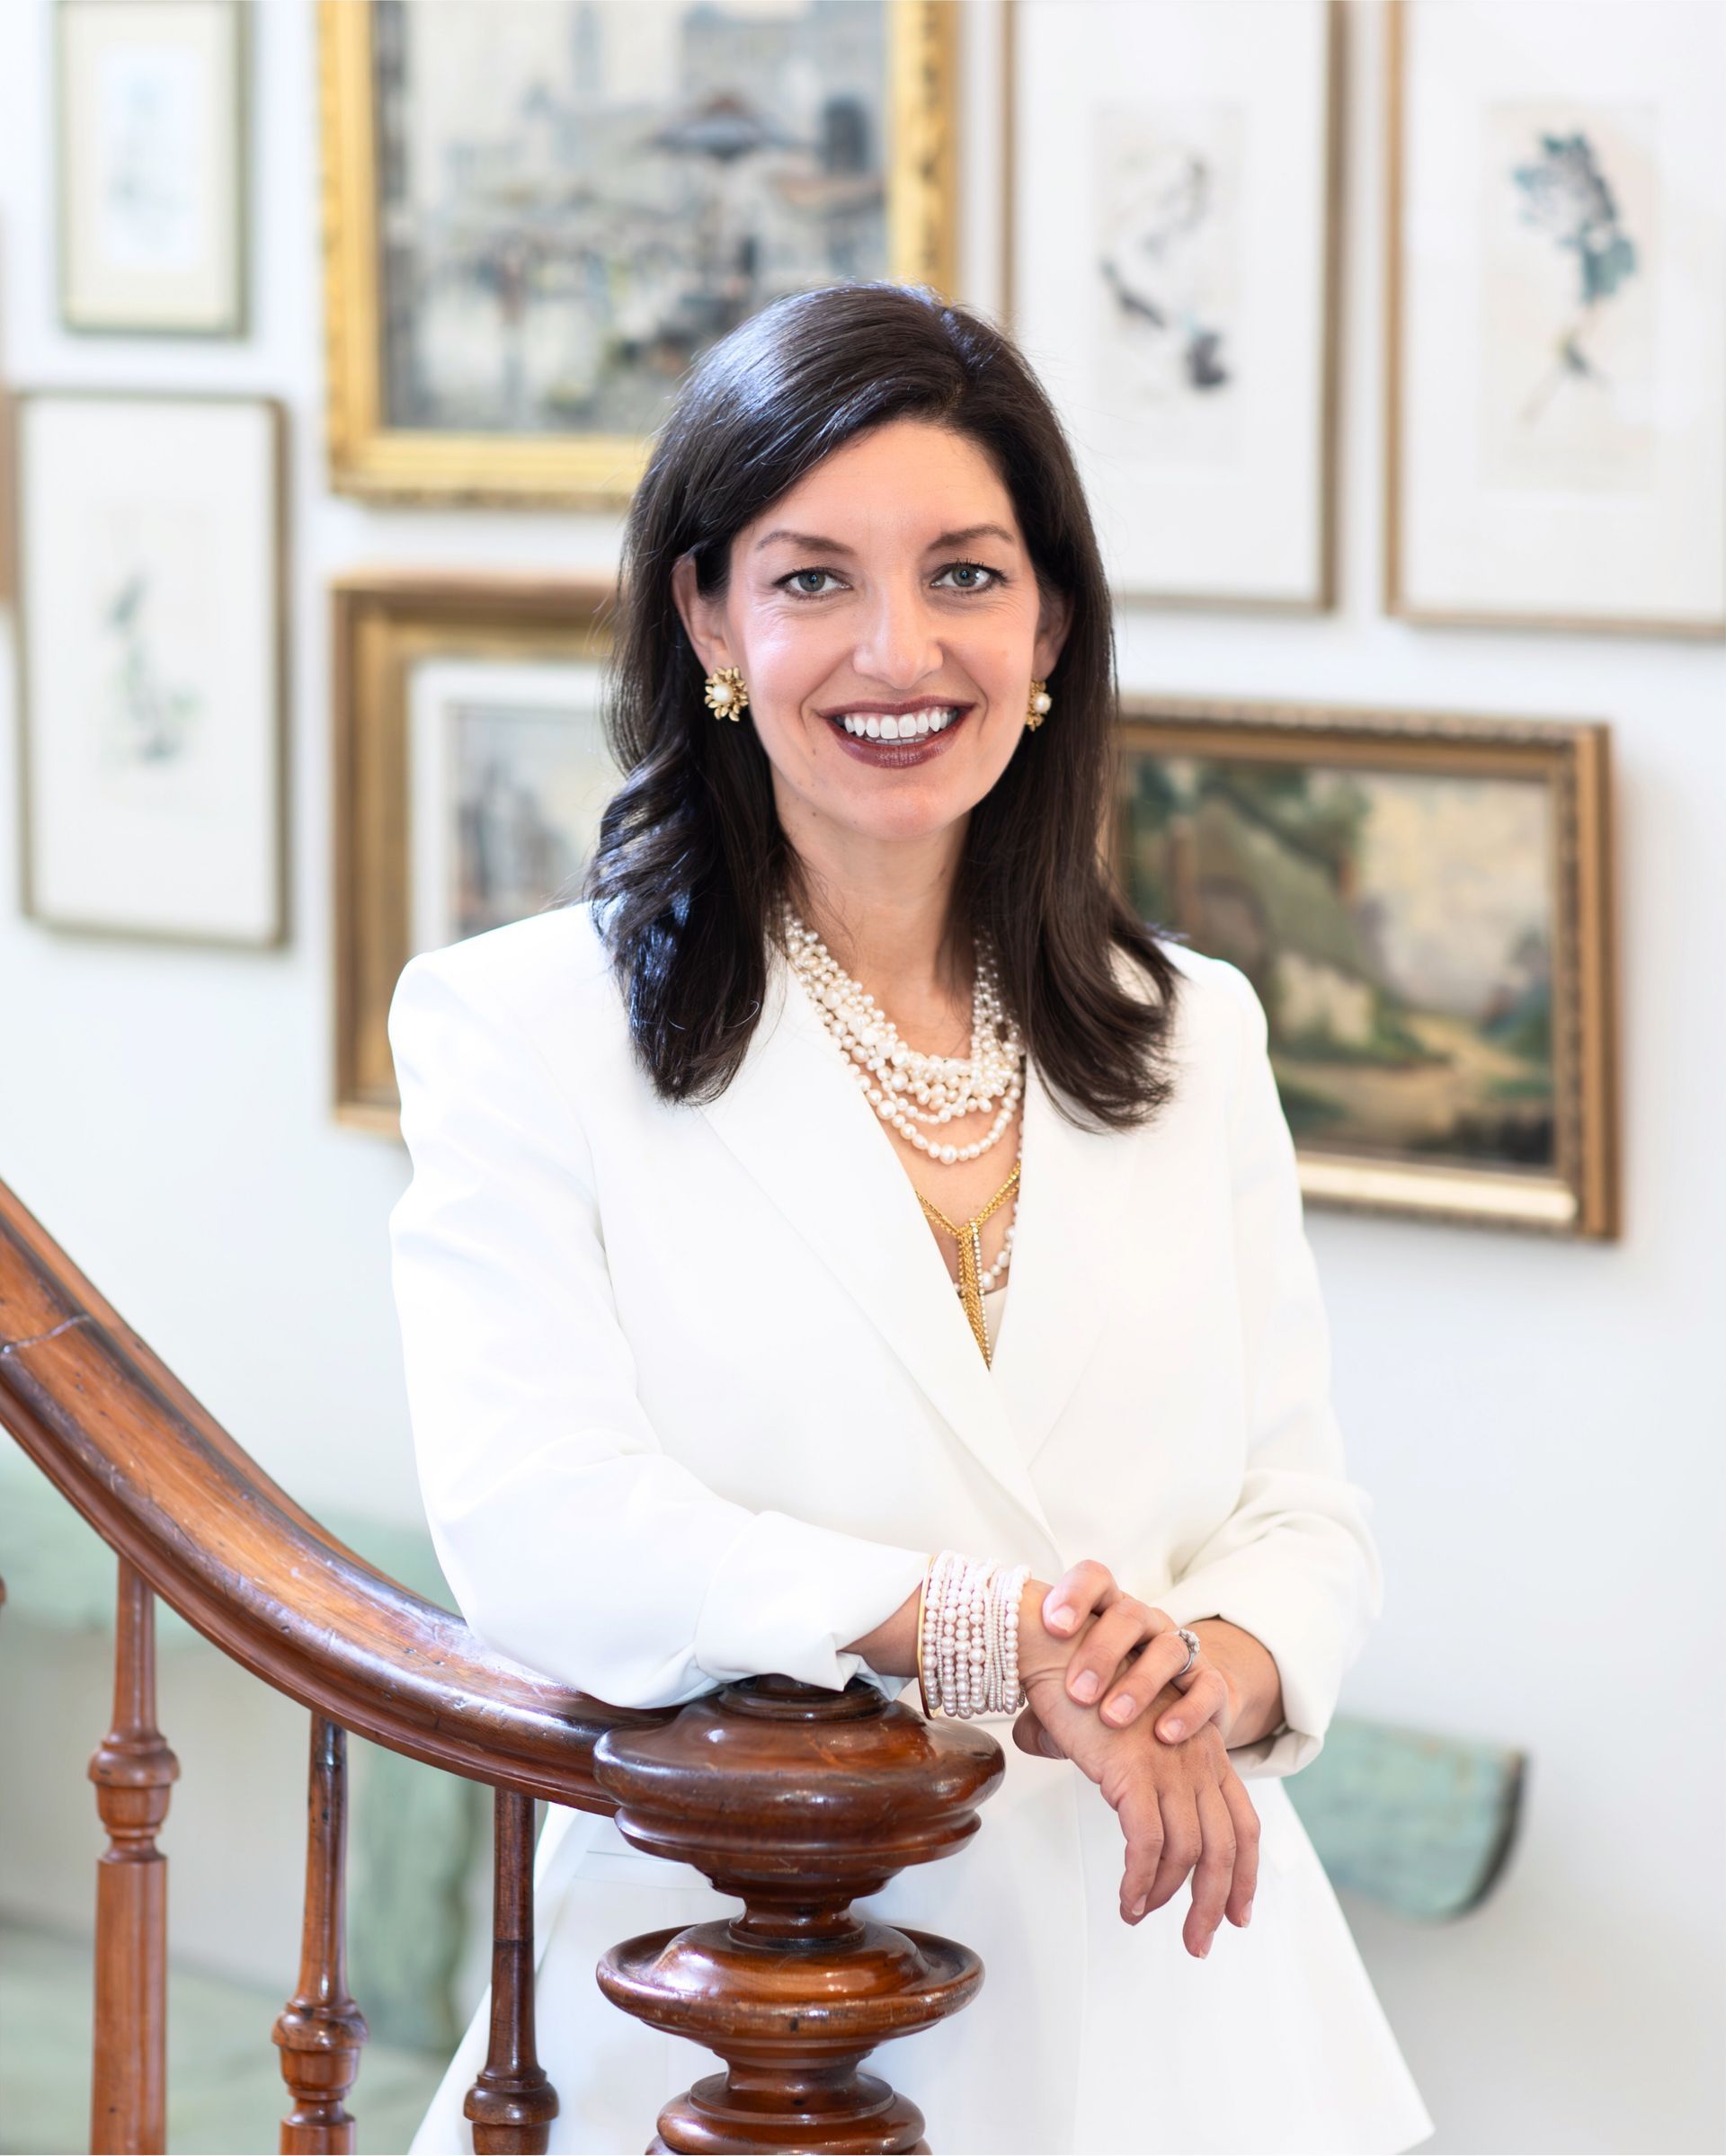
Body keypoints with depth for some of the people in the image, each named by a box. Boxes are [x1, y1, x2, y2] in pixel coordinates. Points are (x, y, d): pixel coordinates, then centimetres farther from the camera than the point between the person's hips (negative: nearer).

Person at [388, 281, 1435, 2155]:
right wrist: (991, 1640, -26)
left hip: (1171, 1986, 4)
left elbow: (1304, 1508, 6)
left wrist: (1218, 1666, -17)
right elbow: (533, 1526, -17)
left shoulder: (1193, 1037, 10)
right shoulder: (525, 1024, -4)